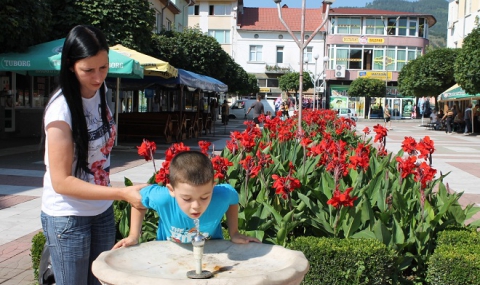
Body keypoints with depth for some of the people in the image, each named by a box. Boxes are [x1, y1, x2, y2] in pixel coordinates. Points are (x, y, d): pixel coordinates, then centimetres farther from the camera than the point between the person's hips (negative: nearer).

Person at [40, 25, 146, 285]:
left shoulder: (100, 92, -1)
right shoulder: (62, 109, -21)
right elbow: (61, 181, -21)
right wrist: (122, 193, -27)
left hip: (102, 210, 6)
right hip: (68, 217, -6)